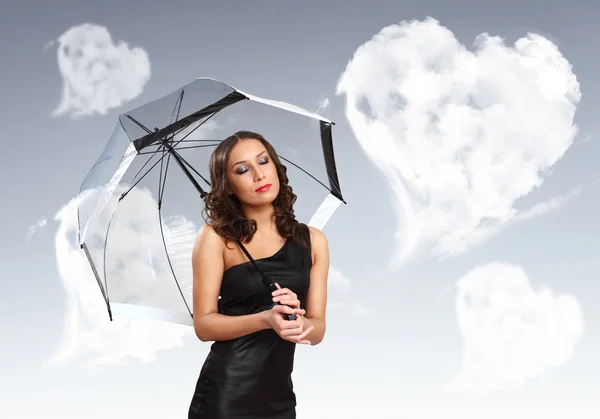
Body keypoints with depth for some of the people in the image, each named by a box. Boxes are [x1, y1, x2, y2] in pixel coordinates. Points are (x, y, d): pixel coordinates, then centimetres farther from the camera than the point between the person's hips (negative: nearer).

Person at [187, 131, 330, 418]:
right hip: (225, 394, -3)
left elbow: (317, 331, 3)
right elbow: (203, 324, -9)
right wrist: (266, 319, -23)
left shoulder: (312, 241, 3)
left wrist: (296, 321, -18)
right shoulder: (216, 236, -7)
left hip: (280, 396, 3)